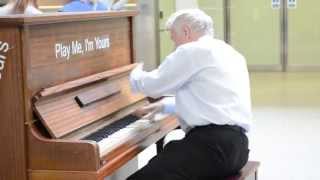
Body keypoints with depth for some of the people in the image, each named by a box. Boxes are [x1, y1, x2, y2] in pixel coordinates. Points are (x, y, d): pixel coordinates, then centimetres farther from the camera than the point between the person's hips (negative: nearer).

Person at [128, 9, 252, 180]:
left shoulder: (193, 51, -7)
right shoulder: (229, 53, 22)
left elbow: (152, 85, 0)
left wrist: (136, 74, 22)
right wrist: (164, 105, 41)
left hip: (212, 144, -10)